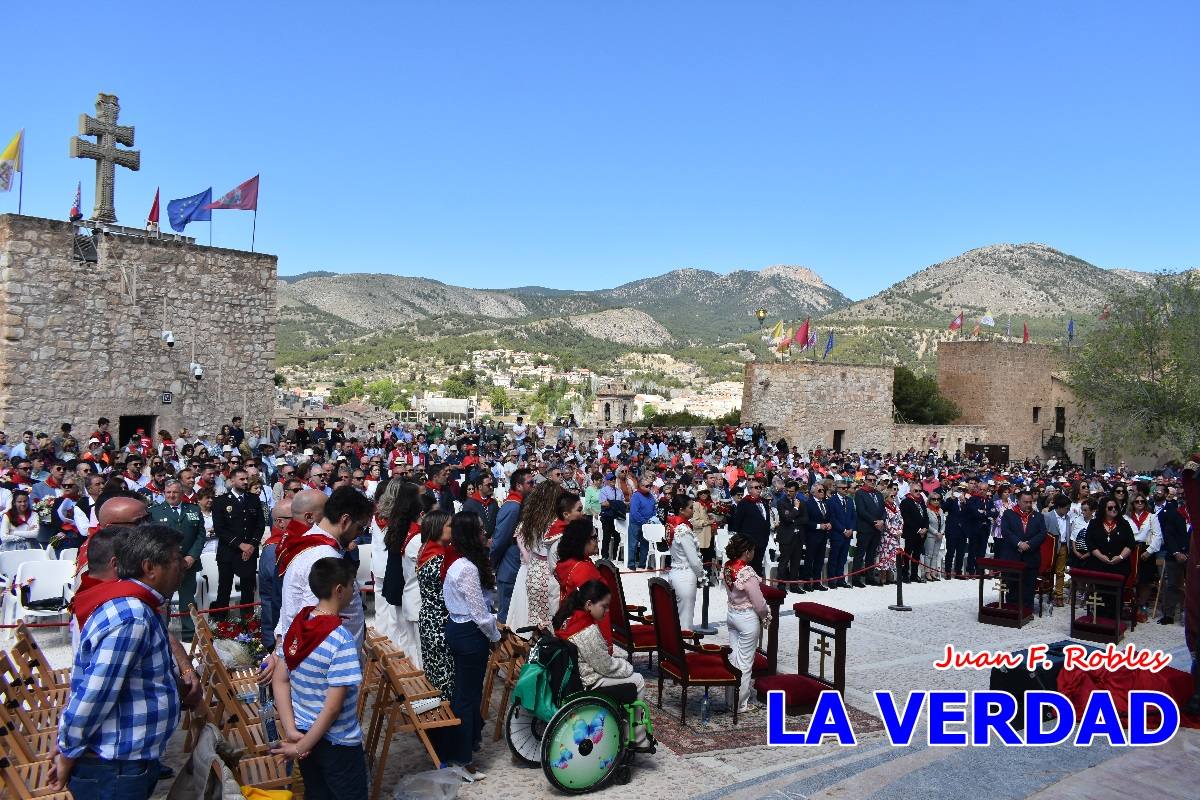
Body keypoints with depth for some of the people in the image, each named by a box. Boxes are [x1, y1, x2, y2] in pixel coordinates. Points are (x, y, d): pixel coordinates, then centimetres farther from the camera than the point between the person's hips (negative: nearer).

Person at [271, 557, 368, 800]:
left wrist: (291, 732, -3)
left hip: (303, 732, 7)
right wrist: (302, 747, -13)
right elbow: (333, 706, -24)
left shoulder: (297, 625, -4)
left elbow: (279, 681, 1)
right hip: (337, 743, -7)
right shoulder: (341, 639, -25)